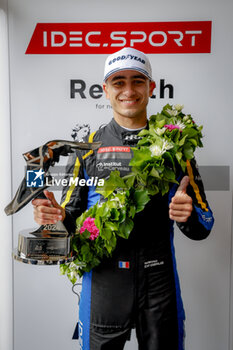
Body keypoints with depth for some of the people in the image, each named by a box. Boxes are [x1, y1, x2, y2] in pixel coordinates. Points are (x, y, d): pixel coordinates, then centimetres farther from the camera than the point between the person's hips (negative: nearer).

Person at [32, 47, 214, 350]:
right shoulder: (89, 145, 3)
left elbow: (203, 226, 3)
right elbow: (73, 215, 7)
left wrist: (188, 215, -19)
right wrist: (57, 216, -15)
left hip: (158, 281, 1)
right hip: (103, 281, 0)